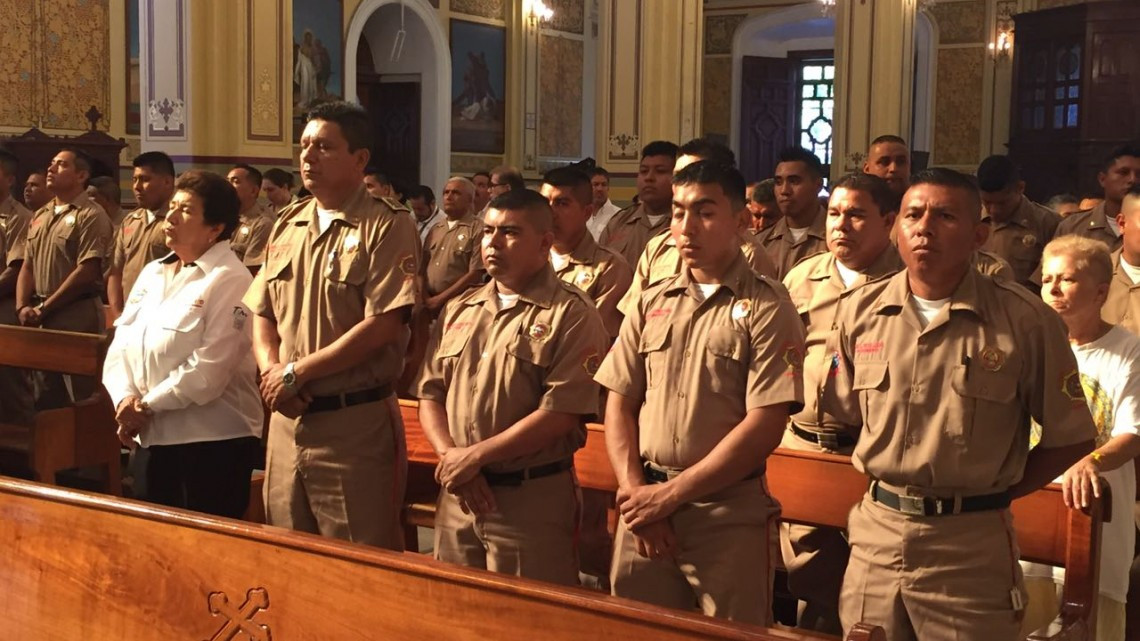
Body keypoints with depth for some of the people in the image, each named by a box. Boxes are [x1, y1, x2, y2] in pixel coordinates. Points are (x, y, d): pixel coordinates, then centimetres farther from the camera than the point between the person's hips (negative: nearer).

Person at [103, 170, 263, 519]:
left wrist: (147, 405, -13)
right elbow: (121, 342, 10)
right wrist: (125, 399, -7)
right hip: (156, 437, 7)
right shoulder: (152, 273, 12)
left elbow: (210, 366, -20)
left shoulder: (230, 280, -13)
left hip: (215, 438, -7)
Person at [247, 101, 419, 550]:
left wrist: (296, 372, -13)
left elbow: (383, 326, -17)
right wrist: (271, 370, -5)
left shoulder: (387, 225, -8)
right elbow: (261, 314, 16)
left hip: (356, 422, -6)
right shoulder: (287, 225, 13)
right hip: (287, 417, 7)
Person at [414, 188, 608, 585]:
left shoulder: (572, 315, -7)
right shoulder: (458, 311, 13)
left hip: (532, 500, -6)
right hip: (457, 497, 6)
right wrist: (451, 459, -8)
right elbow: (430, 394, 10)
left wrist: (475, 456, -15)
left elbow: (561, 412, -16)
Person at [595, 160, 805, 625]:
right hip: (645, 508, 4)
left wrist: (671, 493, -12)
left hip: (730, 514, -4)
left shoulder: (767, 308, -6)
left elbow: (763, 428, -12)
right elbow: (620, 404, 9)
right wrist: (636, 493, -5)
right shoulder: (651, 304, 9)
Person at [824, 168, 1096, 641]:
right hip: (876, 533, 3)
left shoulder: (1025, 320, -7)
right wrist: (889, 483, 6)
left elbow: (1070, 438, -1)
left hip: (972, 544, -3)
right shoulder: (860, 312, 2)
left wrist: (988, 496, -3)